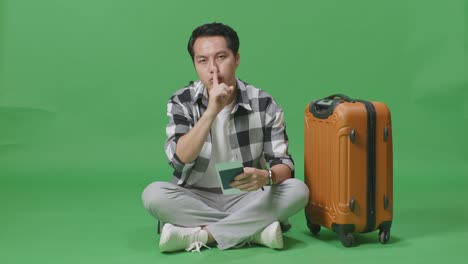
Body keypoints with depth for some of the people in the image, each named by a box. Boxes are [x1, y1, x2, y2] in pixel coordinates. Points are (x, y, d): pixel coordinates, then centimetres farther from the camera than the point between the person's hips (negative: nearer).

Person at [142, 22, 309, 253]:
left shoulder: (264, 105, -8)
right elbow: (180, 158, -21)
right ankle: (256, 231, -24)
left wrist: (266, 177, -34)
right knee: (153, 194, -29)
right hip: (195, 200, 0)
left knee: (298, 190, -25)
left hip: (246, 200, 0)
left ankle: (197, 235, -25)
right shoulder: (181, 102, -7)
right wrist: (211, 111, -33)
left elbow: (283, 163, -9)